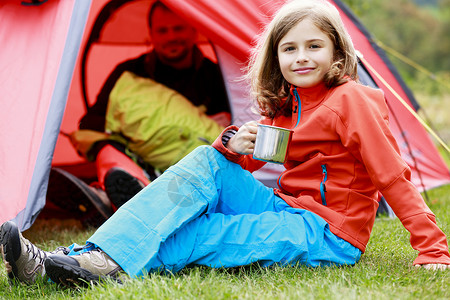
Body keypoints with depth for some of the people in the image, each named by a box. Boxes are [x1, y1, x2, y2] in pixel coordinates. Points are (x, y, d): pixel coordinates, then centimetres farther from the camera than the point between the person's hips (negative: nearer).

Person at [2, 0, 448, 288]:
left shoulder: (351, 101, -12)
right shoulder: (284, 105, 11)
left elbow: (393, 175, -12)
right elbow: (246, 163, 16)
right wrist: (235, 144, -9)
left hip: (329, 235, -6)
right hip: (288, 210, 6)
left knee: (197, 234, -25)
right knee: (207, 163, -15)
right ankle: (95, 254, -26)